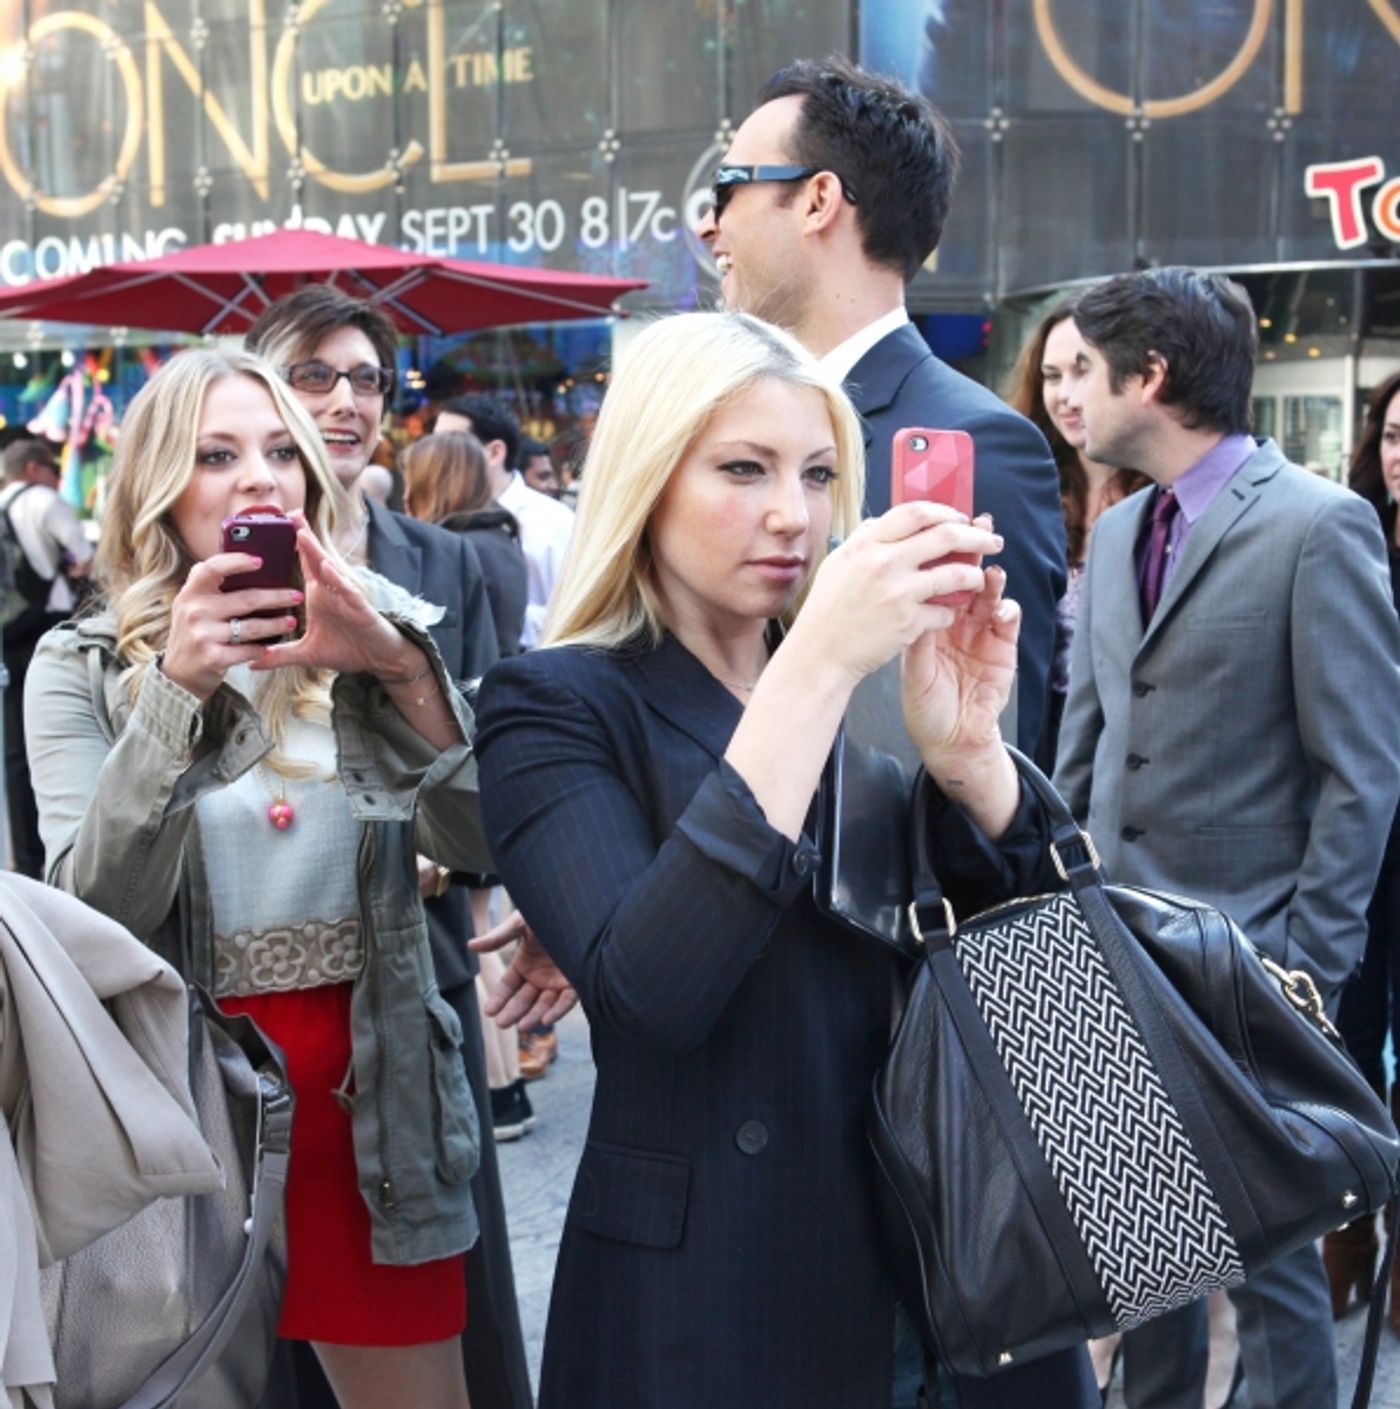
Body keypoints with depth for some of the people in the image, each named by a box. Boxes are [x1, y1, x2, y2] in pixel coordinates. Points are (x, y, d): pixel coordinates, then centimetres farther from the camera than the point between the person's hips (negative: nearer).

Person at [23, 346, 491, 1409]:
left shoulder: (381, 629, 1)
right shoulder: (83, 667, -2)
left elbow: (478, 842, -9)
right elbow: (94, 910, -14)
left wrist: (404, 669, -23)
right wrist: (177, 692, -25)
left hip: (373, 1098, 1)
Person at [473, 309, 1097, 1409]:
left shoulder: (877, 690, 4)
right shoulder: (556, 704, -9)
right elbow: (646, 991, -26)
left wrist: (965, 749, -22)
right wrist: (818, 667, -28)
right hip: (705, 1285, -4)